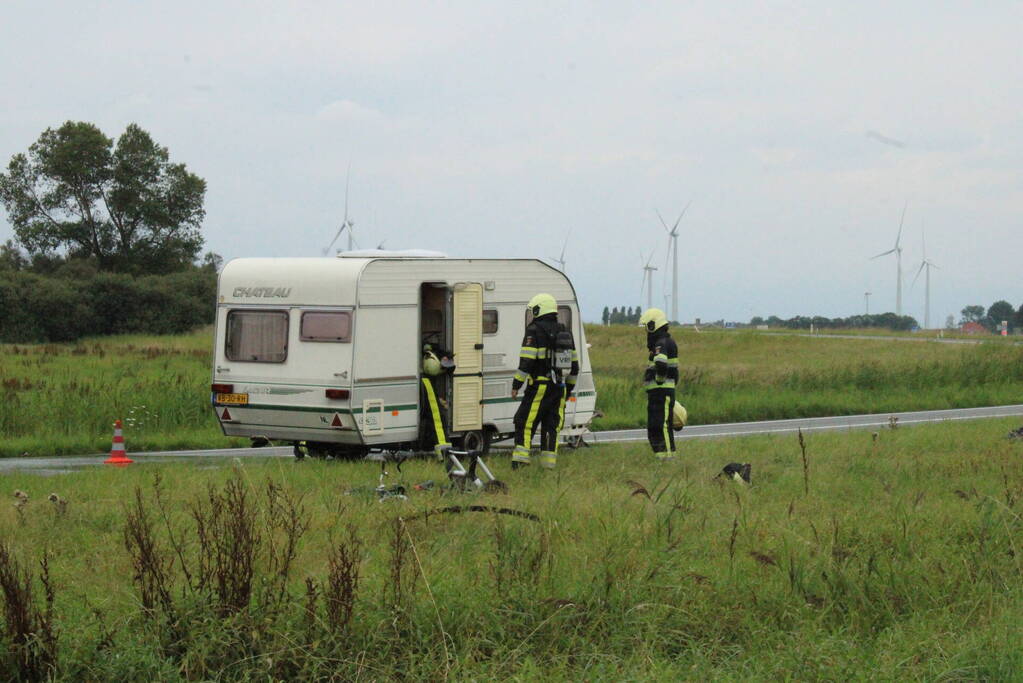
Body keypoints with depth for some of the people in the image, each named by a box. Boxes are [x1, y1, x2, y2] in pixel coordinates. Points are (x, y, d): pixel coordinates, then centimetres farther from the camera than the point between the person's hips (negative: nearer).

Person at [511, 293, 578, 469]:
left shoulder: (535, 331, -7)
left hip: (540, 386, -6)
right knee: (551, 425, 8)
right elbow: (574, 364, 18)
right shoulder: (565, 332, 15)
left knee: (525, 422, -4)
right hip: (559, 388, 6)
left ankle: (521, 458, -13)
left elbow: (526, 361, -14)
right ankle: (549, 463, 5)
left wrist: (516, 384, -10)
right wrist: (569, 388, 25)